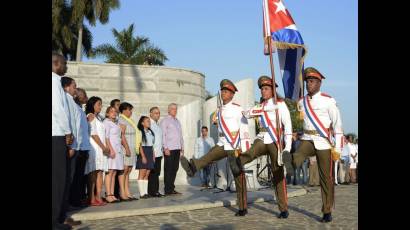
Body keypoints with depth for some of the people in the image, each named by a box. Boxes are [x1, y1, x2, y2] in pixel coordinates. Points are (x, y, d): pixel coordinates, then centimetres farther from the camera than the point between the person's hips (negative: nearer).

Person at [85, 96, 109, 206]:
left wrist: (105, 147, 7)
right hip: (94, 147, -8)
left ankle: (98, 198, 4)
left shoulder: (98, 117, 22)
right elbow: (93, 133, -12)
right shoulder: (91, 116, -3)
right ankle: (91, 199, -9)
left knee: (99, 173, 3)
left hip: (101, 148, 8)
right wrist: (103, 147, -13)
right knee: (93, 173, -9)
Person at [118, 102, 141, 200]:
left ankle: (127, 193, 8)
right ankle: (121, 193, -8)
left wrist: (134, 149, 20)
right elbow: (122, 135, -16)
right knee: (124, 170, -10)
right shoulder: (121, 120, -7)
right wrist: (127, 148, -21)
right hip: (126, 148, -9)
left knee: (128, 172, 7)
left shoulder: (129, 121, 21)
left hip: (131, 149, 9)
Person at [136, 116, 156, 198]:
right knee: (142, 174, -5)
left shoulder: (150, 132, 16)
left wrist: (153, 155, 12)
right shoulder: (140, 132, -7)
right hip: (143, 153, -7)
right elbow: (140, 145, -13)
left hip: (150, 154, 7)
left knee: (147, 174, 7)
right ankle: (142, 193, -3)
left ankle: (146, 192, 9)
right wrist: (143, 156, -17)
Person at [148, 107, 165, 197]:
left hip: (158, 153, 8)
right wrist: (152, 151, -18)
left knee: (157, 173, 10)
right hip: (152, 153, -8)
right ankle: (152, 192, -2)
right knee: (152, 173, -6)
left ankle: (156, 191, 15)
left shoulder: (158, 124, 21)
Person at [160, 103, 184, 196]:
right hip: (169, 149, -7)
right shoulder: (165, 121, -1)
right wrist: (165, 148, -15)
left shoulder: (177, 121, 21)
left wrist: (182, 147, 16)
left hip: (177, 148, 7)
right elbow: (163, 135, -8)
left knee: (175, 169, 8)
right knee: (168, 169, -5)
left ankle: (172, 189, 15)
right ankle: (167, 190, -1)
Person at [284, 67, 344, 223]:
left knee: (326, 178, 3)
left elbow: (337, 124, -7)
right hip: (307, 140, 4)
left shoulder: (328, 101, -7)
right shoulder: (301, 102, 5)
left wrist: (337, 148, -10)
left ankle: (327, 212, 13)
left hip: (324, 142, -4)